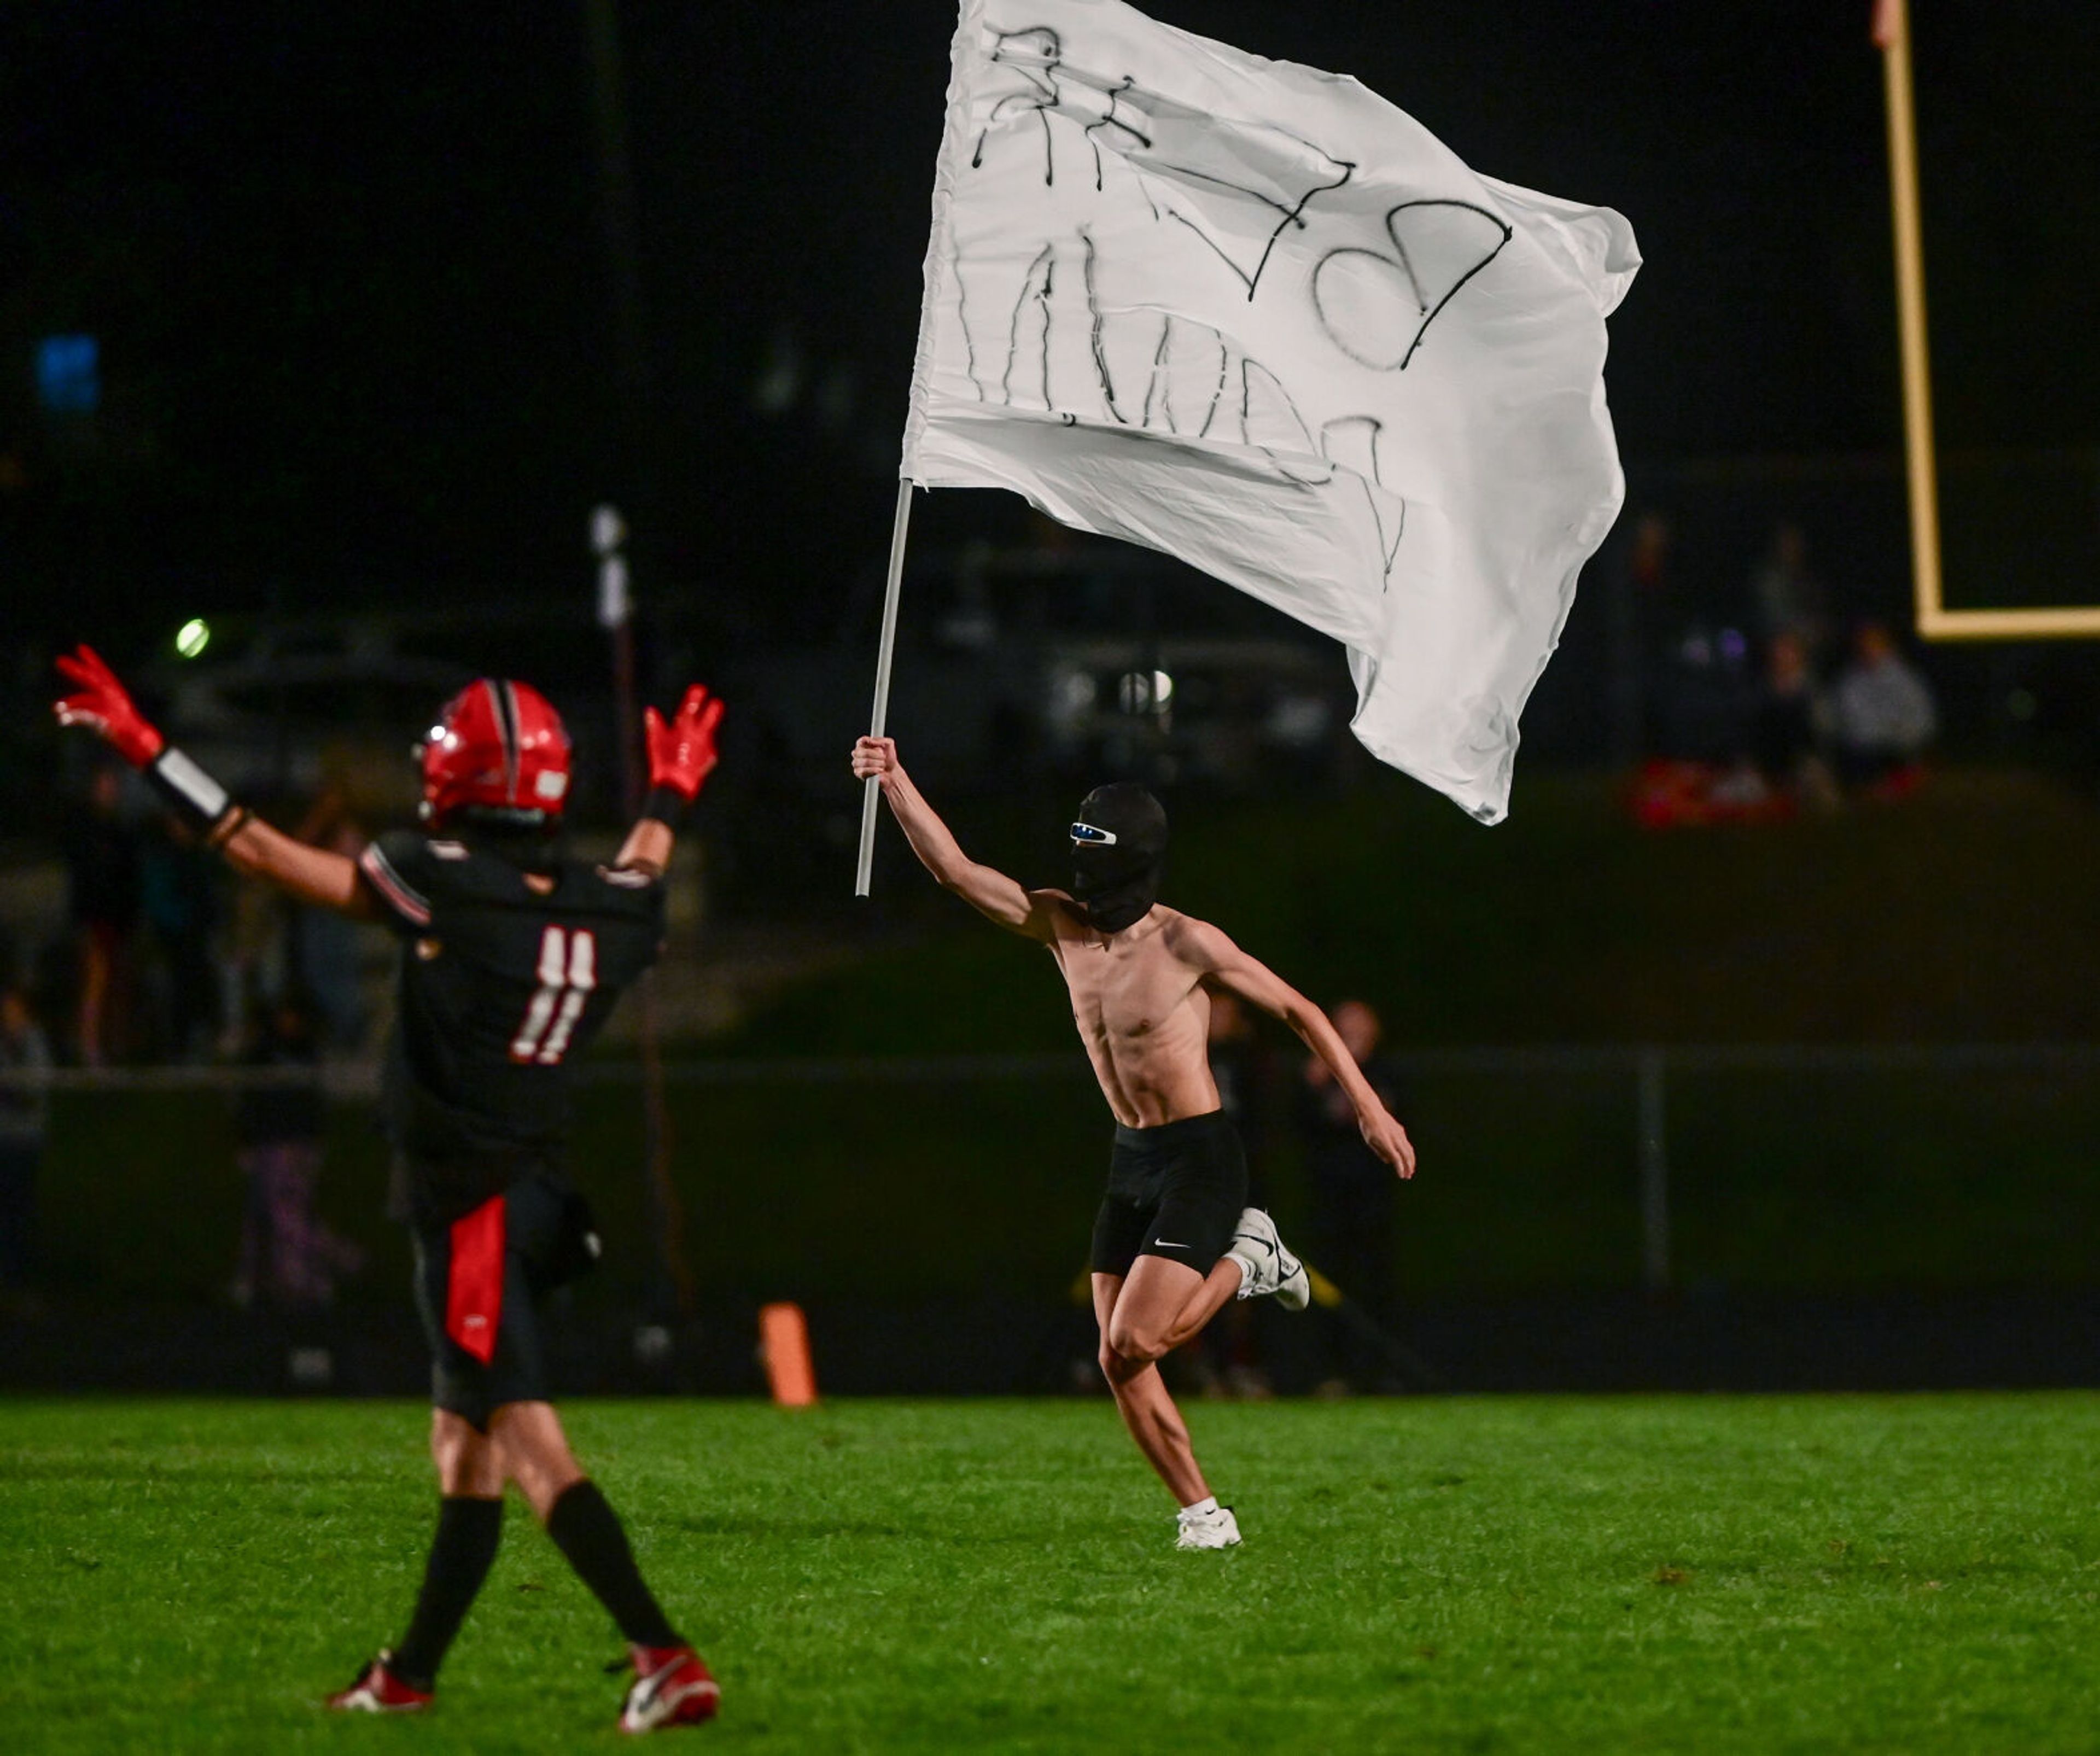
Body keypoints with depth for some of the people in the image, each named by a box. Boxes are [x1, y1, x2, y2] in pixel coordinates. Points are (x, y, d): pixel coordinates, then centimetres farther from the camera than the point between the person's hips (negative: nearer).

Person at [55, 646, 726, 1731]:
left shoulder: (446, 885, -14)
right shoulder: (601, 910, 5)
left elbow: (270, 857, -7)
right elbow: (636, 885, 32)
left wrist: (142, 747, 1)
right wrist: (669, 797, 52)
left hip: (470, 1213, -8)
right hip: (535, 1194, 8)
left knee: (531, 1444, -12)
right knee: (464, 1449, 16)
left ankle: (666, 1660, -21)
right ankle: (409, 1677, 26)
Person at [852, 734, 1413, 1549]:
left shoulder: (1186, 944, -15)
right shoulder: (1062, 925, 1)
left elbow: (1297, 1010, -7)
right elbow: (955, 869, -4)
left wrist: (1368, 1107, -5)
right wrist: (895, 782, -16)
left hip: (1199, 1160, -6)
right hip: (1130, 1164, 7)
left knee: (1133, 1343, -17)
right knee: (1119, 1367, 1)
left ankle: (1247, 1261, 9)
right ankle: (1202, 1514, 14)